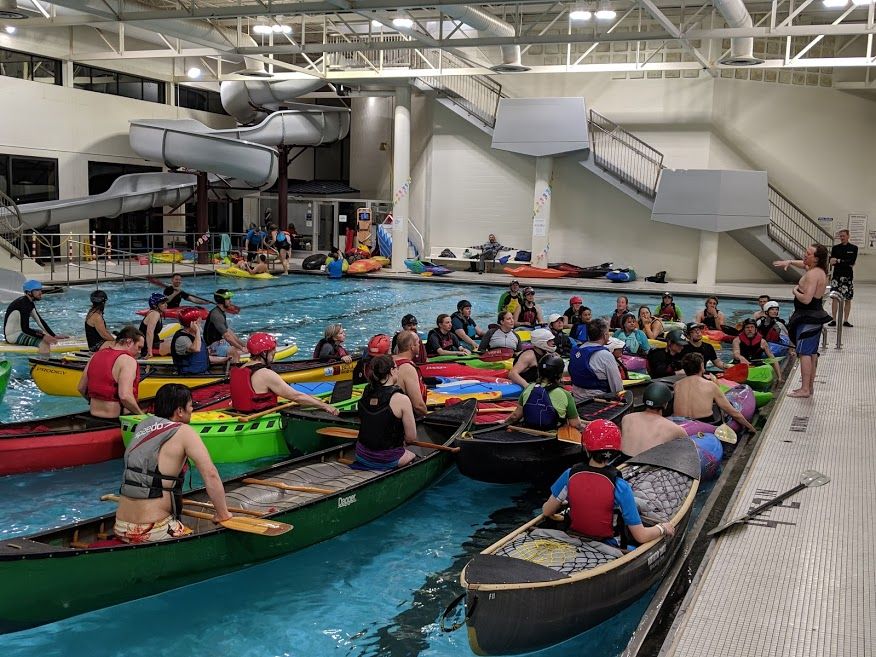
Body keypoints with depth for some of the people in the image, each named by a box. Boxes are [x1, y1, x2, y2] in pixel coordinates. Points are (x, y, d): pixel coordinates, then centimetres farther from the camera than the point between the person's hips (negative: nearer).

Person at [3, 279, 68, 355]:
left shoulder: (30, 303, 10)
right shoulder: (24, 304, -21)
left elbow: (40, 321, 10)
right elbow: (25, 329, -28)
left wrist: (54, 336, 2)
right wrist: (43, 337, -32)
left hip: (19, 331, 11)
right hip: (13, 335, -11)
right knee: (44, 343, -25)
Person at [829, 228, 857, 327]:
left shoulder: (853, 248, 2)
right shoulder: (835, 248, 6)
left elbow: (852, 262, -10)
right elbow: (832, 261, -3)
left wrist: (839, 261, -13)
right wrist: (846, 263, -15)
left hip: (848, 276, 0)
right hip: (836, 275, 0)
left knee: (848, 299, 3)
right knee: (835, 298, -2)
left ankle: (845, 320, 10)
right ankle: (834, 320, 3)